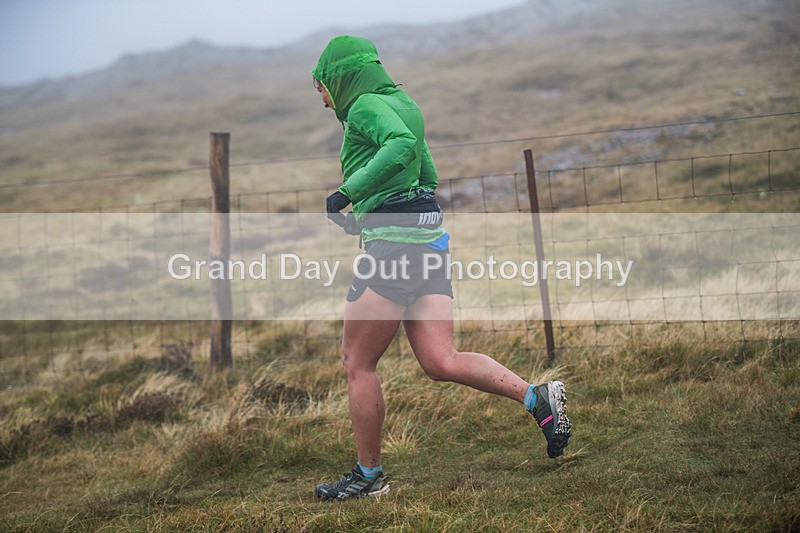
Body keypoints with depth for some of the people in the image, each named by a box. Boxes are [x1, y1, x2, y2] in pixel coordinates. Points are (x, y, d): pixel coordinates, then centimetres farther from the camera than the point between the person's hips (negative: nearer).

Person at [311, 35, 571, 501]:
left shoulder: (366, 105, -6)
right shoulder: (403, 105, 22)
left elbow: (401, 146, -27)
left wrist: (348, 192, -25)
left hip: (395, 241, -9)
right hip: (429, 237, 9)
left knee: (358, 363, 2)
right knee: (441, 362, 1)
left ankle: (369, 476, 9)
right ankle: (538, 398, -11)